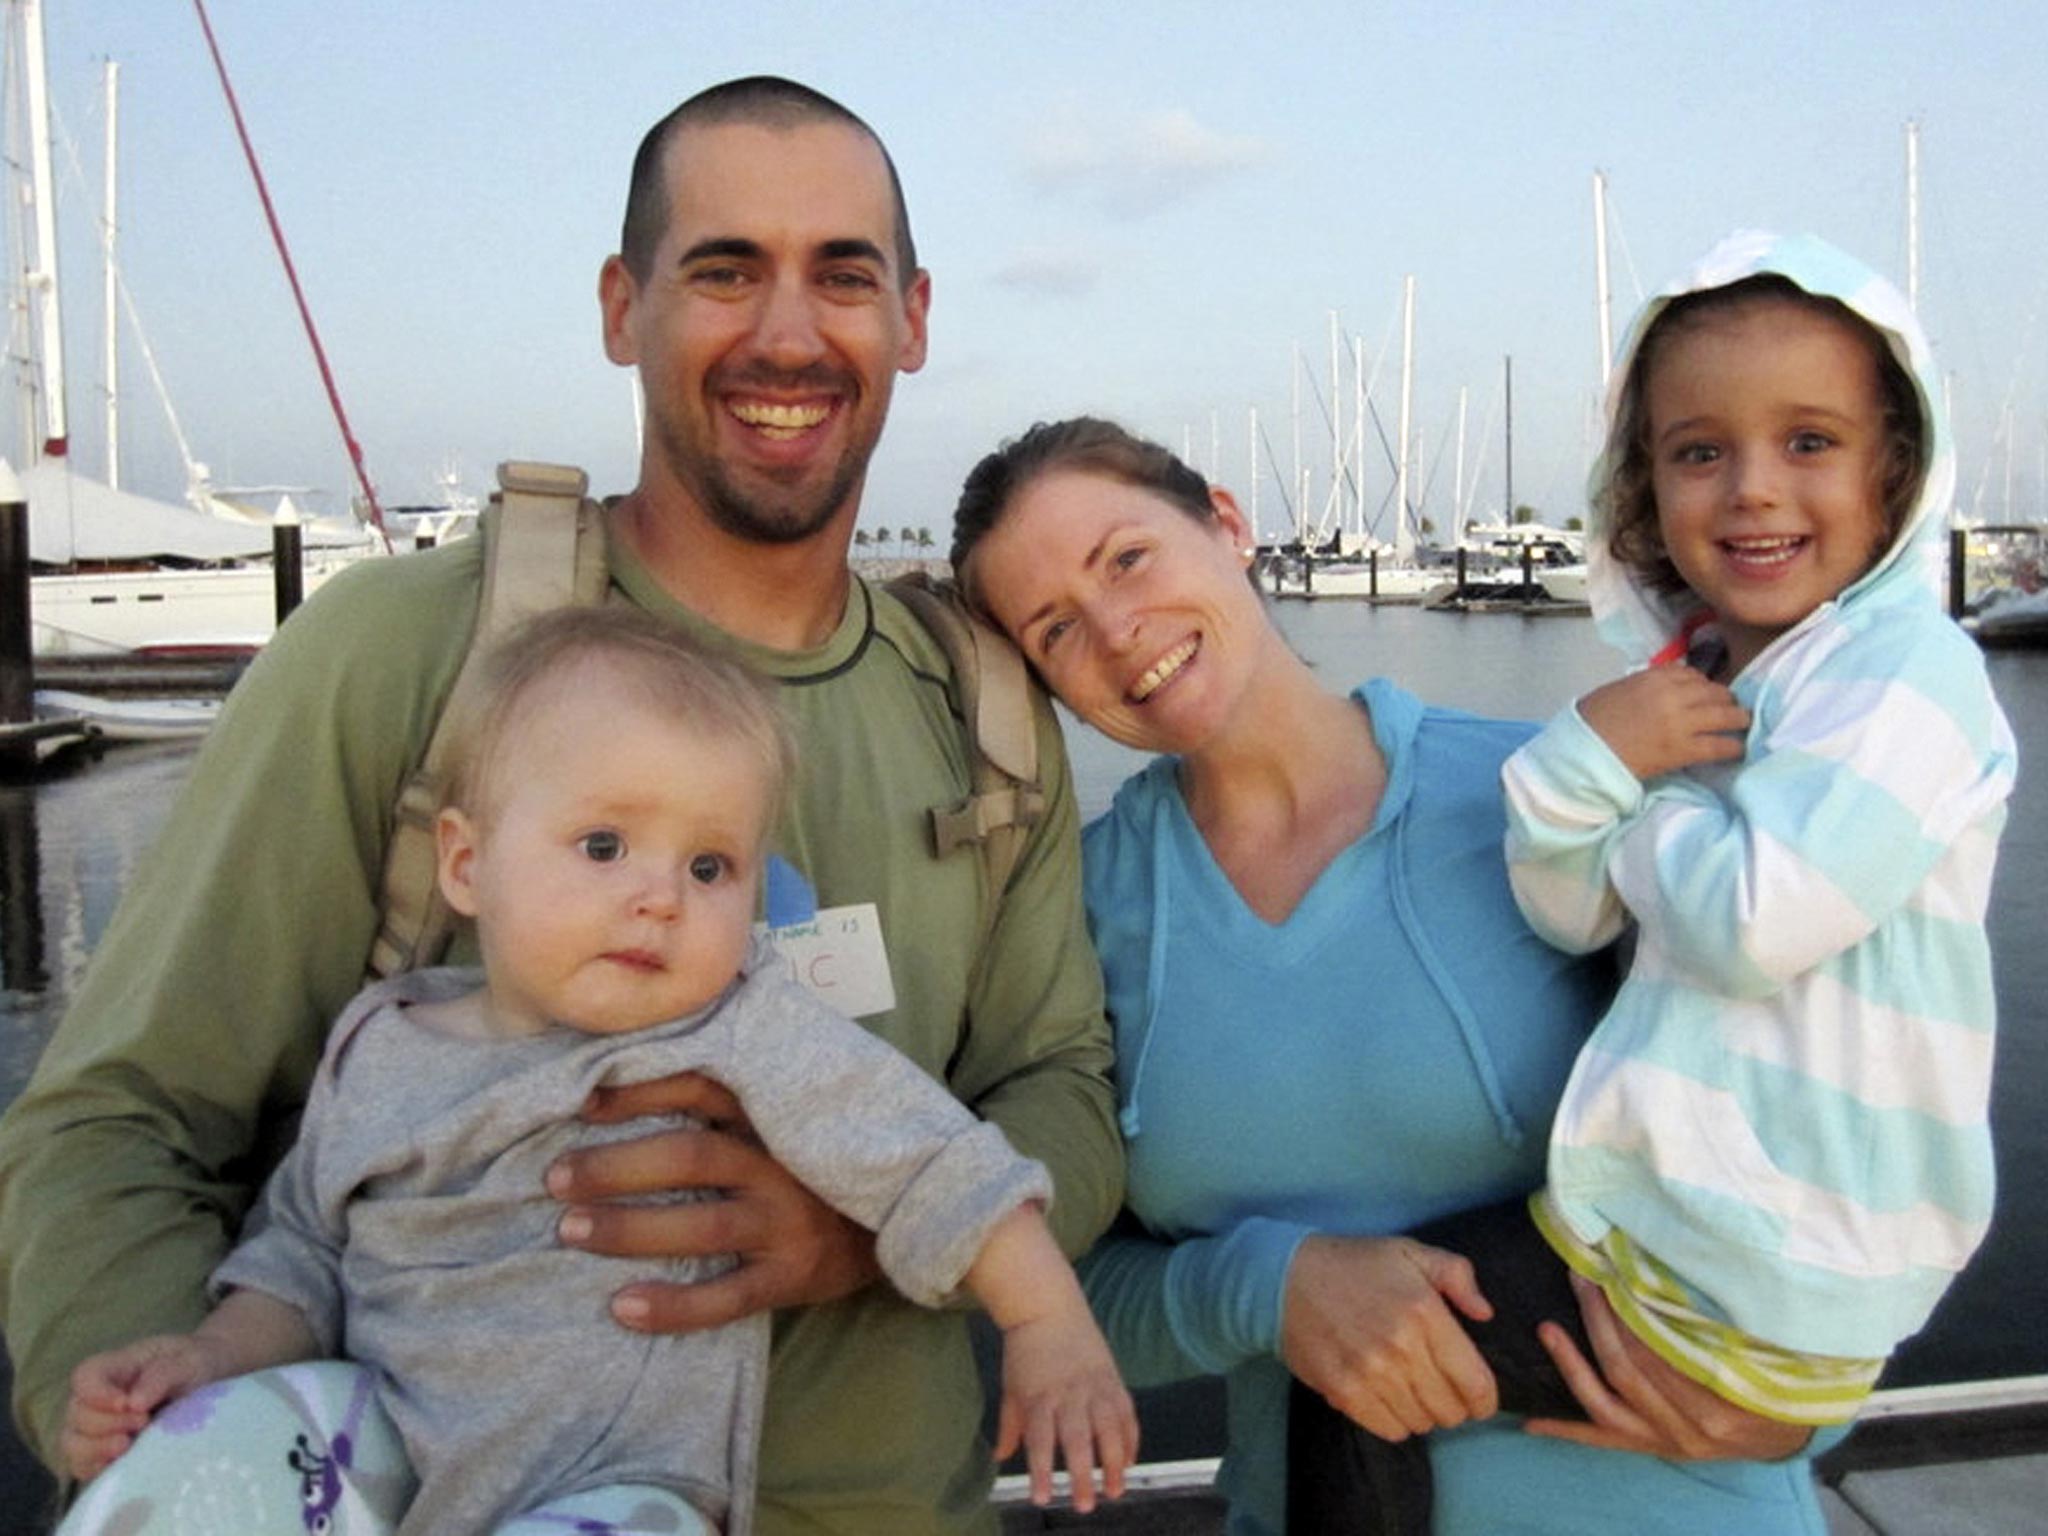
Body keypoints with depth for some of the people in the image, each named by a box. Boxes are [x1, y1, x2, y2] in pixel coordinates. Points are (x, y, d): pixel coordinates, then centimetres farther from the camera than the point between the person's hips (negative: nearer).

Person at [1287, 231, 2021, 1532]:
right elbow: (1573, 917, 3)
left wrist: (1640, 782, -10)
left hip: (1751, 1295, -8)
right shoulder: (1694, 686, 8)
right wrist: (1592, 760, -15)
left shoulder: (1906, 670, -16)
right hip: (1666, 1209, 8)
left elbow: (1755, 921, -26)